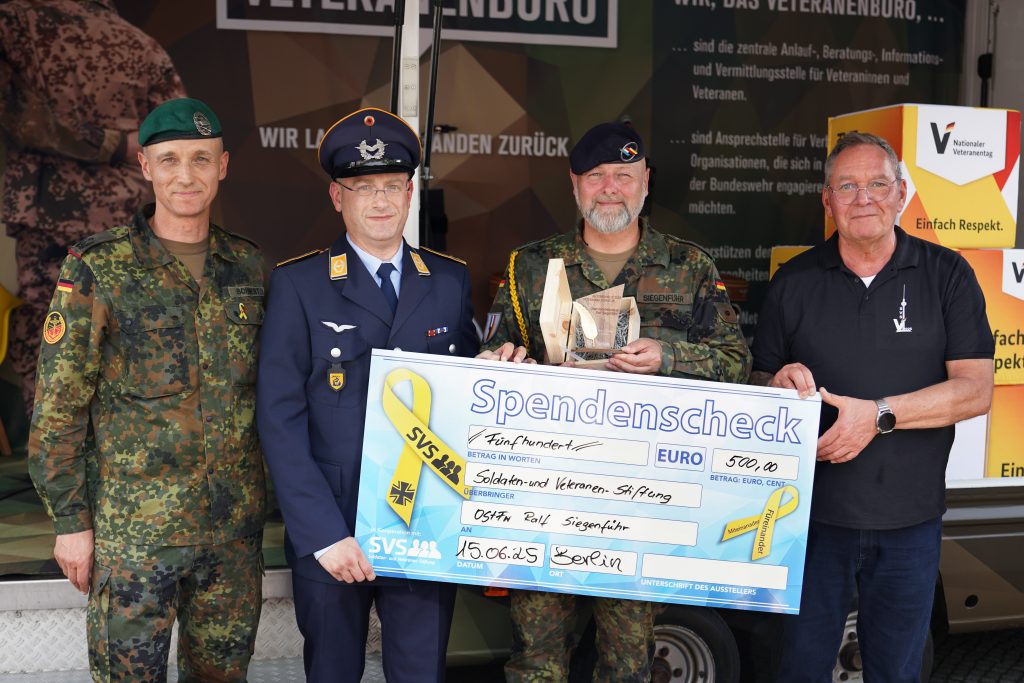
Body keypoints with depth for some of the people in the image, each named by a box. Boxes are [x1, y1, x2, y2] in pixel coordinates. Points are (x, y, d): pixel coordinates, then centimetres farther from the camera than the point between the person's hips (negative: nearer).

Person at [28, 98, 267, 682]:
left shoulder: (249, 266, 5)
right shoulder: (97, 270, -8)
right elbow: (57, 409, -6)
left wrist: (273, 492, 11)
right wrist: (70, 520, -7)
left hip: (237, 525, 4)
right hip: (133, 527, -4)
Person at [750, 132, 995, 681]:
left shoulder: (946, 275, -2)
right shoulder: (794, 281, 3)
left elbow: (976, 389, -9)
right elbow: (759, 383, 8)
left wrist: (879, 414, -20)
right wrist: (779, 383, -16)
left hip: (910, 517, 0)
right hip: (815, 510, 1)